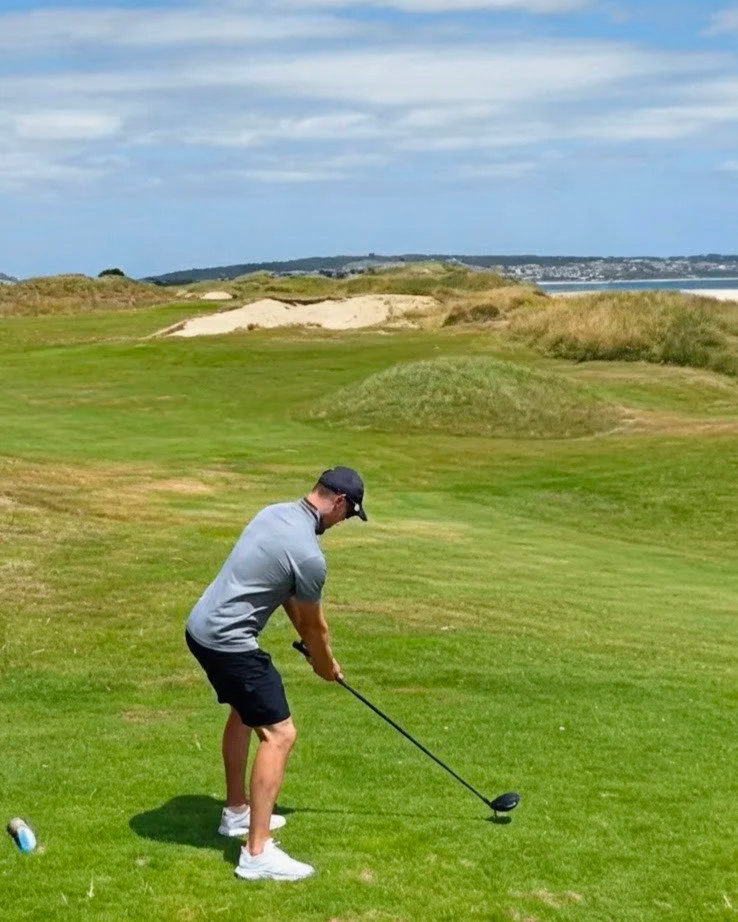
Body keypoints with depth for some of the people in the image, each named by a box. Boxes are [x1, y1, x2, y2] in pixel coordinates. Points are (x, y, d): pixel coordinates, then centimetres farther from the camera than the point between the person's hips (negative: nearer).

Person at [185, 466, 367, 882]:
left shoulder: (275, 513, 8)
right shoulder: (309, 555, -19)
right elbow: (314, 624, -2)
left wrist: (309, 643, 22)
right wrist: (327, 664, 17)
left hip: (202, 626, 10)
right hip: (228, 641, -10)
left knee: (245, 710, 29)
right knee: (279, 733, -10)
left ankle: (238, 812, 42)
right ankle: (258, 853, -14)